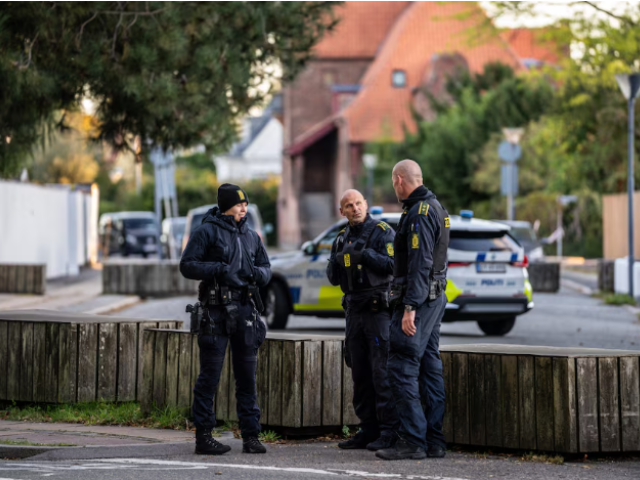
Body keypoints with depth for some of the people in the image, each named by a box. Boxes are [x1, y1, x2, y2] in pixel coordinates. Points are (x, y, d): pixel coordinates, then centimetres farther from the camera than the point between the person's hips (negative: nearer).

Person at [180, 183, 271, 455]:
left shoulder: (251, 236, 16)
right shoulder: (207, 232, -1)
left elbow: (266, 267, 21)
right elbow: (187, 265, -6)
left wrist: (256, 273, -2)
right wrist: (219, 270, -17)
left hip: (245, 309, 6)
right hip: (216, 311, -5)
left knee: (247, 375, 7)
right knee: (210, 375, -3)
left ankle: (250, 435, 11)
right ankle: (203, 436, 1)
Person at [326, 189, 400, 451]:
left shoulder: (382, 232, -4)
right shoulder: (342, 238, 16)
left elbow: (392, 265, -15)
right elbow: (334, 278, 14)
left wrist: (364, 254, -22)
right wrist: (338, 259, -6)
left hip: (379, 309, -7)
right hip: (354, 309, 7)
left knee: (382, 372, -11)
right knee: (360, 373, 8)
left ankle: (389, 431, -10)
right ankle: (369, 429, 13)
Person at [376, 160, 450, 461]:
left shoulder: (419, 213, -15)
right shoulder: (434, 207, 17)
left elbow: (420, 264, -23)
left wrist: (410, 307, -25)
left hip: (418, 300, -10)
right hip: (434, 298, 10)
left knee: (402, 370, -9)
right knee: (429, 367, 10)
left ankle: (412, 441, -10)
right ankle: (434, 441, 12)